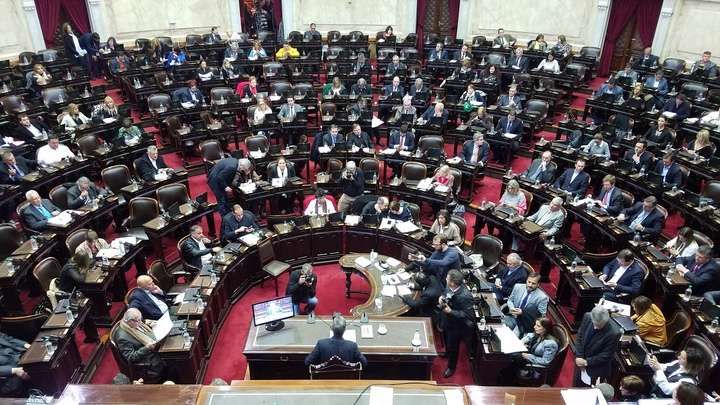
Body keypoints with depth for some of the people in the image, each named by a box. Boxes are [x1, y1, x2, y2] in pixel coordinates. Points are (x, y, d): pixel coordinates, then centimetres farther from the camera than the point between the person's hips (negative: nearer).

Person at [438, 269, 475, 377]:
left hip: (456, 326, -7)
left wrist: (451, 312, -40)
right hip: (446, 321, 7)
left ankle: (451, 367, 43)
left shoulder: (465, 296, -40)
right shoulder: (450, 287, -19)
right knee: (447, 341, 33)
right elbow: (444, 294, 4)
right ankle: (447, 353, 64)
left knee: (453, 347, 18)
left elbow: (467, 315, -33)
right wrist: (441, 298, -18)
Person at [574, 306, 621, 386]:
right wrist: (579, 356, -10)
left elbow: (606, 355, -18)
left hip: (596, 369, -4)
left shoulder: (613, 333, -29)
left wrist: (587, 362, -17)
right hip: (580, 361, 4)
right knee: (577, 388, 21)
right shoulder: (587, 317, -15)